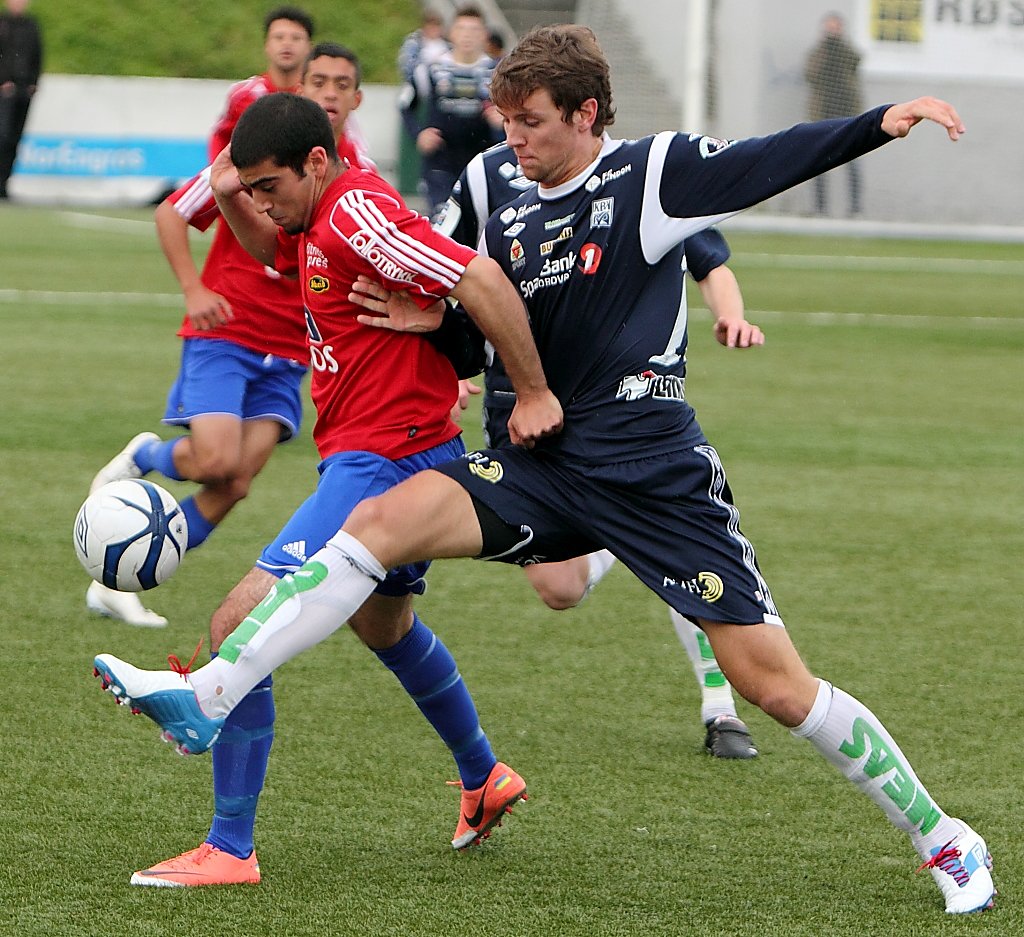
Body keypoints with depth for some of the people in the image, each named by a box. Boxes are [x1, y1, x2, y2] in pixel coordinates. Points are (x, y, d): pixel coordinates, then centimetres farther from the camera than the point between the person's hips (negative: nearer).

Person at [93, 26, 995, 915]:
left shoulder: (651, 173, -5)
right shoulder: (509, 223, 12)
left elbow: (783, 158, -8)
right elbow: (495, 338, 19)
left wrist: (883, 122, -22)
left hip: (656, 473, -5)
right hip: (549, 467, 5)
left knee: (774, 681, -7)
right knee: (381, 520, -15)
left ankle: (943, 840, 9)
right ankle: (206, 696, -20)